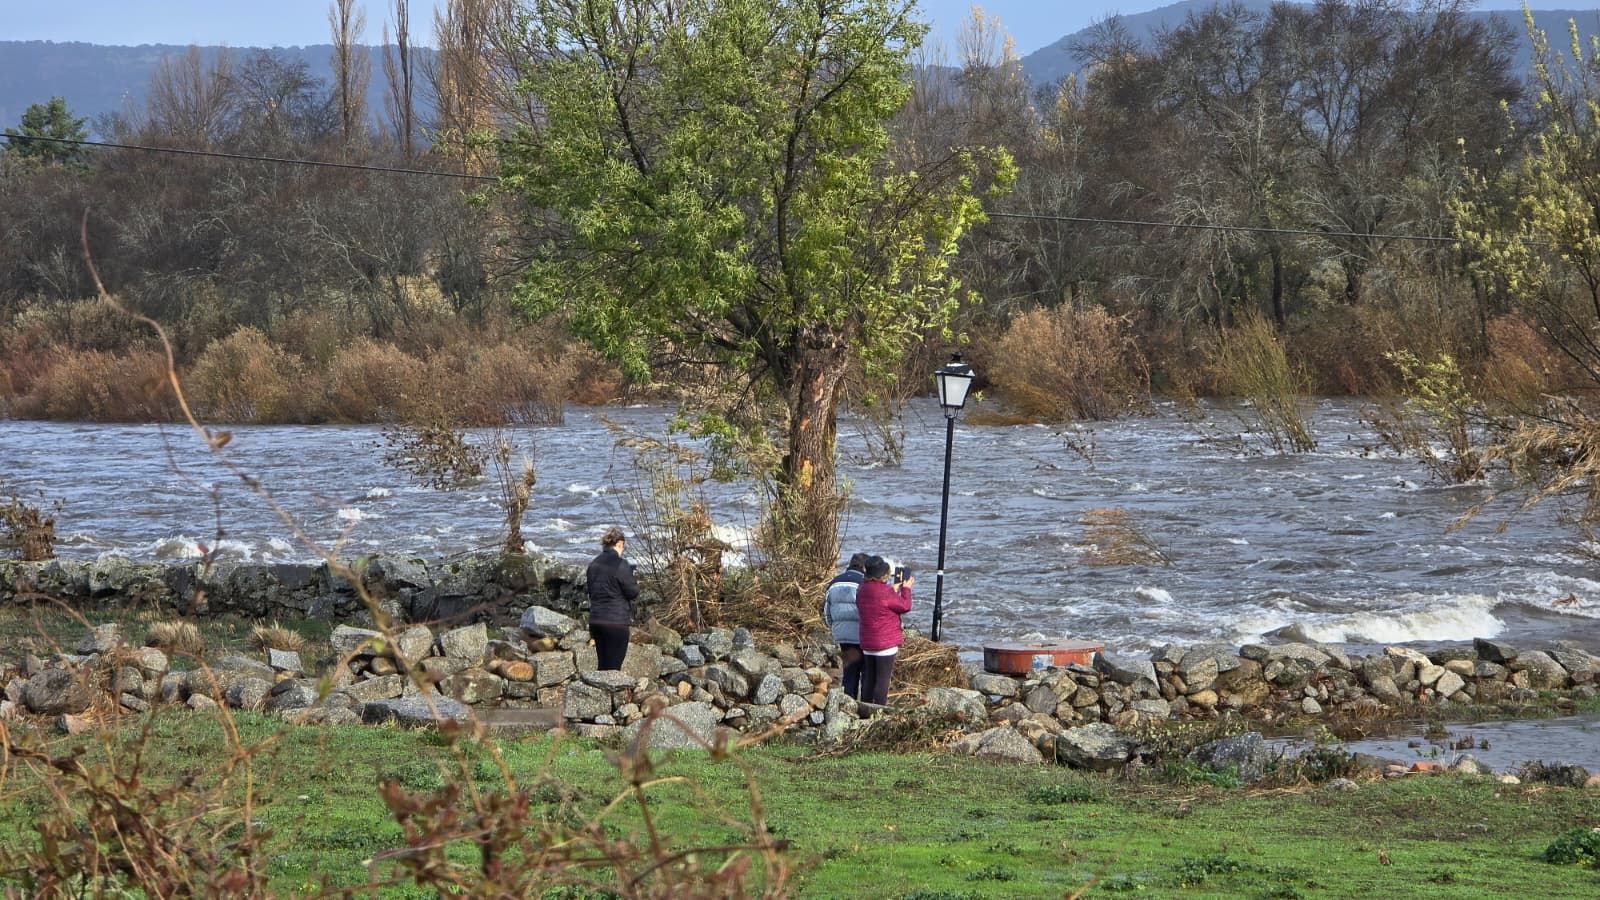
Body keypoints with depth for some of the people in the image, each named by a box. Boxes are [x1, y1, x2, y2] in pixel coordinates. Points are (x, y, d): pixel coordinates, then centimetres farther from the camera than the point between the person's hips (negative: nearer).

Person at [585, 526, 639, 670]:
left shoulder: (594, 565, 8)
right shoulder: (621, 565, -13)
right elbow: (632, 592, -9)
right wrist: (636, 585, 11)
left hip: (595, 620, 7)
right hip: (616, 621, -7)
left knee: (603, 665, 14)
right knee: (613, 667, -4)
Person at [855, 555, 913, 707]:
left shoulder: (861, 590, 5)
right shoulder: (884, 592, -20)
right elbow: (905, 606, -7)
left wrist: (894, 590, 24)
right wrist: (906, 589, 8)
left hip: (867, 643, 7)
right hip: (886, 643, -7)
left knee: (869, 678, 13)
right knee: (883, 679, -2)